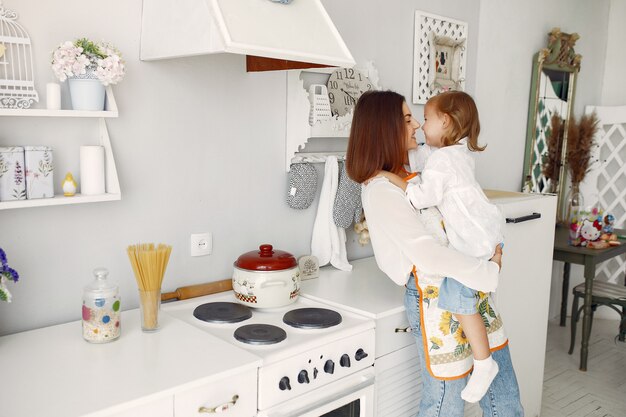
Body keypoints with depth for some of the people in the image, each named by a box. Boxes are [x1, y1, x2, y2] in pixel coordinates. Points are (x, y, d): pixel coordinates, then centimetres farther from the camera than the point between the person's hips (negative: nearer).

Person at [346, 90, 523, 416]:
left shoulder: (410, 172, 13)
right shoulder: (379, 190, -16)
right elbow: (428, 254, -21)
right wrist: (488, 271, -14)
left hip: (469, 287, 9)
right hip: (435, 296, -9)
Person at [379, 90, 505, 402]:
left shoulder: (440, 159, -15)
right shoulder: (461, 152, 16)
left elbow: (425, 196, -24)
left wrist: (390, 177, -18)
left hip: (475, 240, -11)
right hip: (487, 229, 11)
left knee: (456, 295, -13)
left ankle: (483, 362, -7)